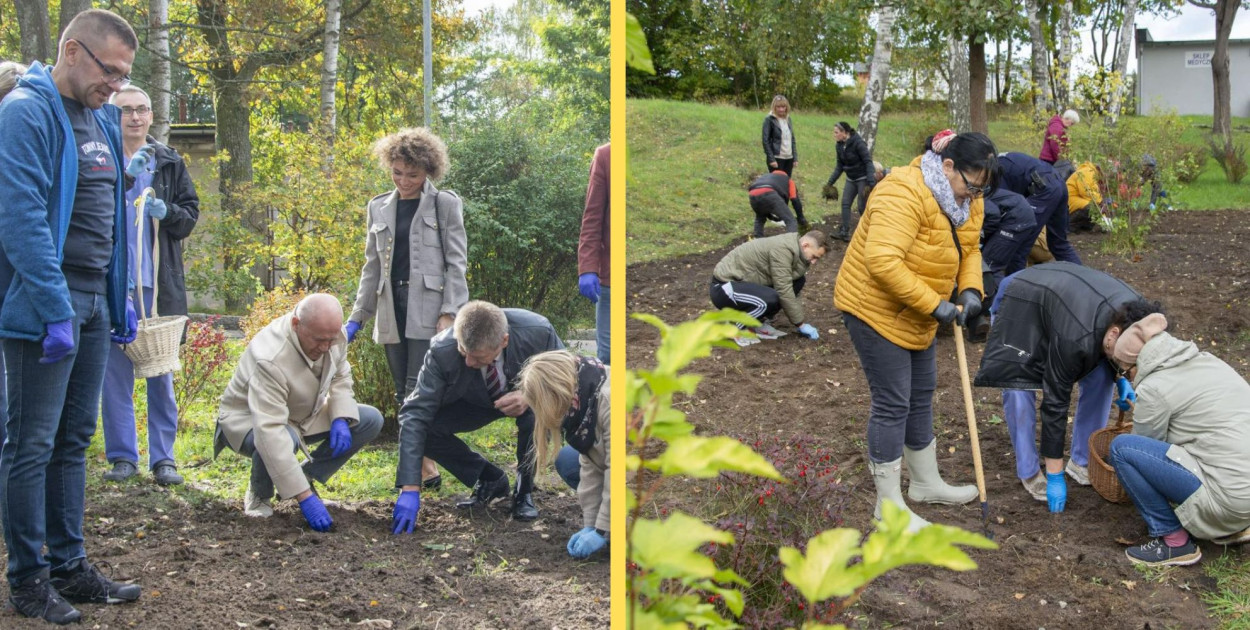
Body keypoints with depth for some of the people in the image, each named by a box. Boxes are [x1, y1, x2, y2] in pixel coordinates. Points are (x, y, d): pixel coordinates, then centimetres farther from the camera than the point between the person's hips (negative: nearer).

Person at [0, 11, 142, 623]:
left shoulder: (101, 119, 14)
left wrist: (120, 296, 14)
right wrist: (55, 310, -21)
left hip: (93, 306, 8)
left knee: (73, 440, 13)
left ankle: (69, 567, 22)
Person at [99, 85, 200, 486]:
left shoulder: (170, 163, 8)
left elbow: (190, 215, 9)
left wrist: (167, 212, -12)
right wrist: (126, 175, -22)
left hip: (160, 282, 2)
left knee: (161, 370, 6)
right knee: (115, 370, 4)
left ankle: (163, 457, 12)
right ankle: (122, 455, 14)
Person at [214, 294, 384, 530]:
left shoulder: (333, 333, -17)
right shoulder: (270, 358, -39)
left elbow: (341, 378, 3)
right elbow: (270, 432, -45)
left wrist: (340, 418, -18)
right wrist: (304, 497, -47)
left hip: (303, 415, 7)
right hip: (249, 419, -7)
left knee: (371, 420, -8)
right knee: (282, 442, -41)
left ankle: (308, 477, 4)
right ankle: (259, 494, -7)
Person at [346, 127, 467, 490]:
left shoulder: (445, 204, 1)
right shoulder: (379, 208, 14)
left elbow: (456, 263, -2)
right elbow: (373, 266, 17)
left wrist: (449, 312, -12)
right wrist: (357, 317, 12)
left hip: (428, 309, -5)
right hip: (392, 311, 5)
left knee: (418, 392, -12)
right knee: (404, 395, 5)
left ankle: (424, 468, -8)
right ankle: (423, 465, 12)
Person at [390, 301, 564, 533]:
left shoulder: (538, 331, -34)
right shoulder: (442, 352, -32)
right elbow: (415, 413, -32)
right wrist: (409, 489, -38)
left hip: (528, 400, -2)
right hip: (478, 402, 2)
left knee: (538, 413, -37)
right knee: (425, 427, -23)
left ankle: (524, 490, -7)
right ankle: (491, 480, 2)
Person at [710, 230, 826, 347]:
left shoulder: (794, 249, 6)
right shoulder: (782, 249, -23)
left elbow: (788, 289, 11)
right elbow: (784, 291, -24)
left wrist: (801, 320, 5)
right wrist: (800, 323, -16)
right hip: (723, 288, -9)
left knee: (798, 280, 2)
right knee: (770, 299, -35)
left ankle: (759, 323, 6)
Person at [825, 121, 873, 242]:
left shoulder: (858, 143, -21)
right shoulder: (840, 146, 1)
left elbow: (868, 162, -22)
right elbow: (840, 166, 9)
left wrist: (870, 183, -29)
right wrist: (830, 182, 3)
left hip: (863, 178, -7)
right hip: (851, 179, 7)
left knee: (862, 207, -2)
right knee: (845, 204, 1)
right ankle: (844, 232, 4)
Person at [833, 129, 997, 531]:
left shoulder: (967, 198, 1)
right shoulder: (904, 193, -29)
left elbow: (969, 249, 12)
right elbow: (883, 261, -36)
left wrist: (970, 290, -8)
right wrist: (934, 304, -31)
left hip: (915, 315, 9)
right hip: (875, 308, -9)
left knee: (921, 395, 18)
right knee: (892, 403, -4)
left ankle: (926, 483, 35)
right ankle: (889, 502, 8)